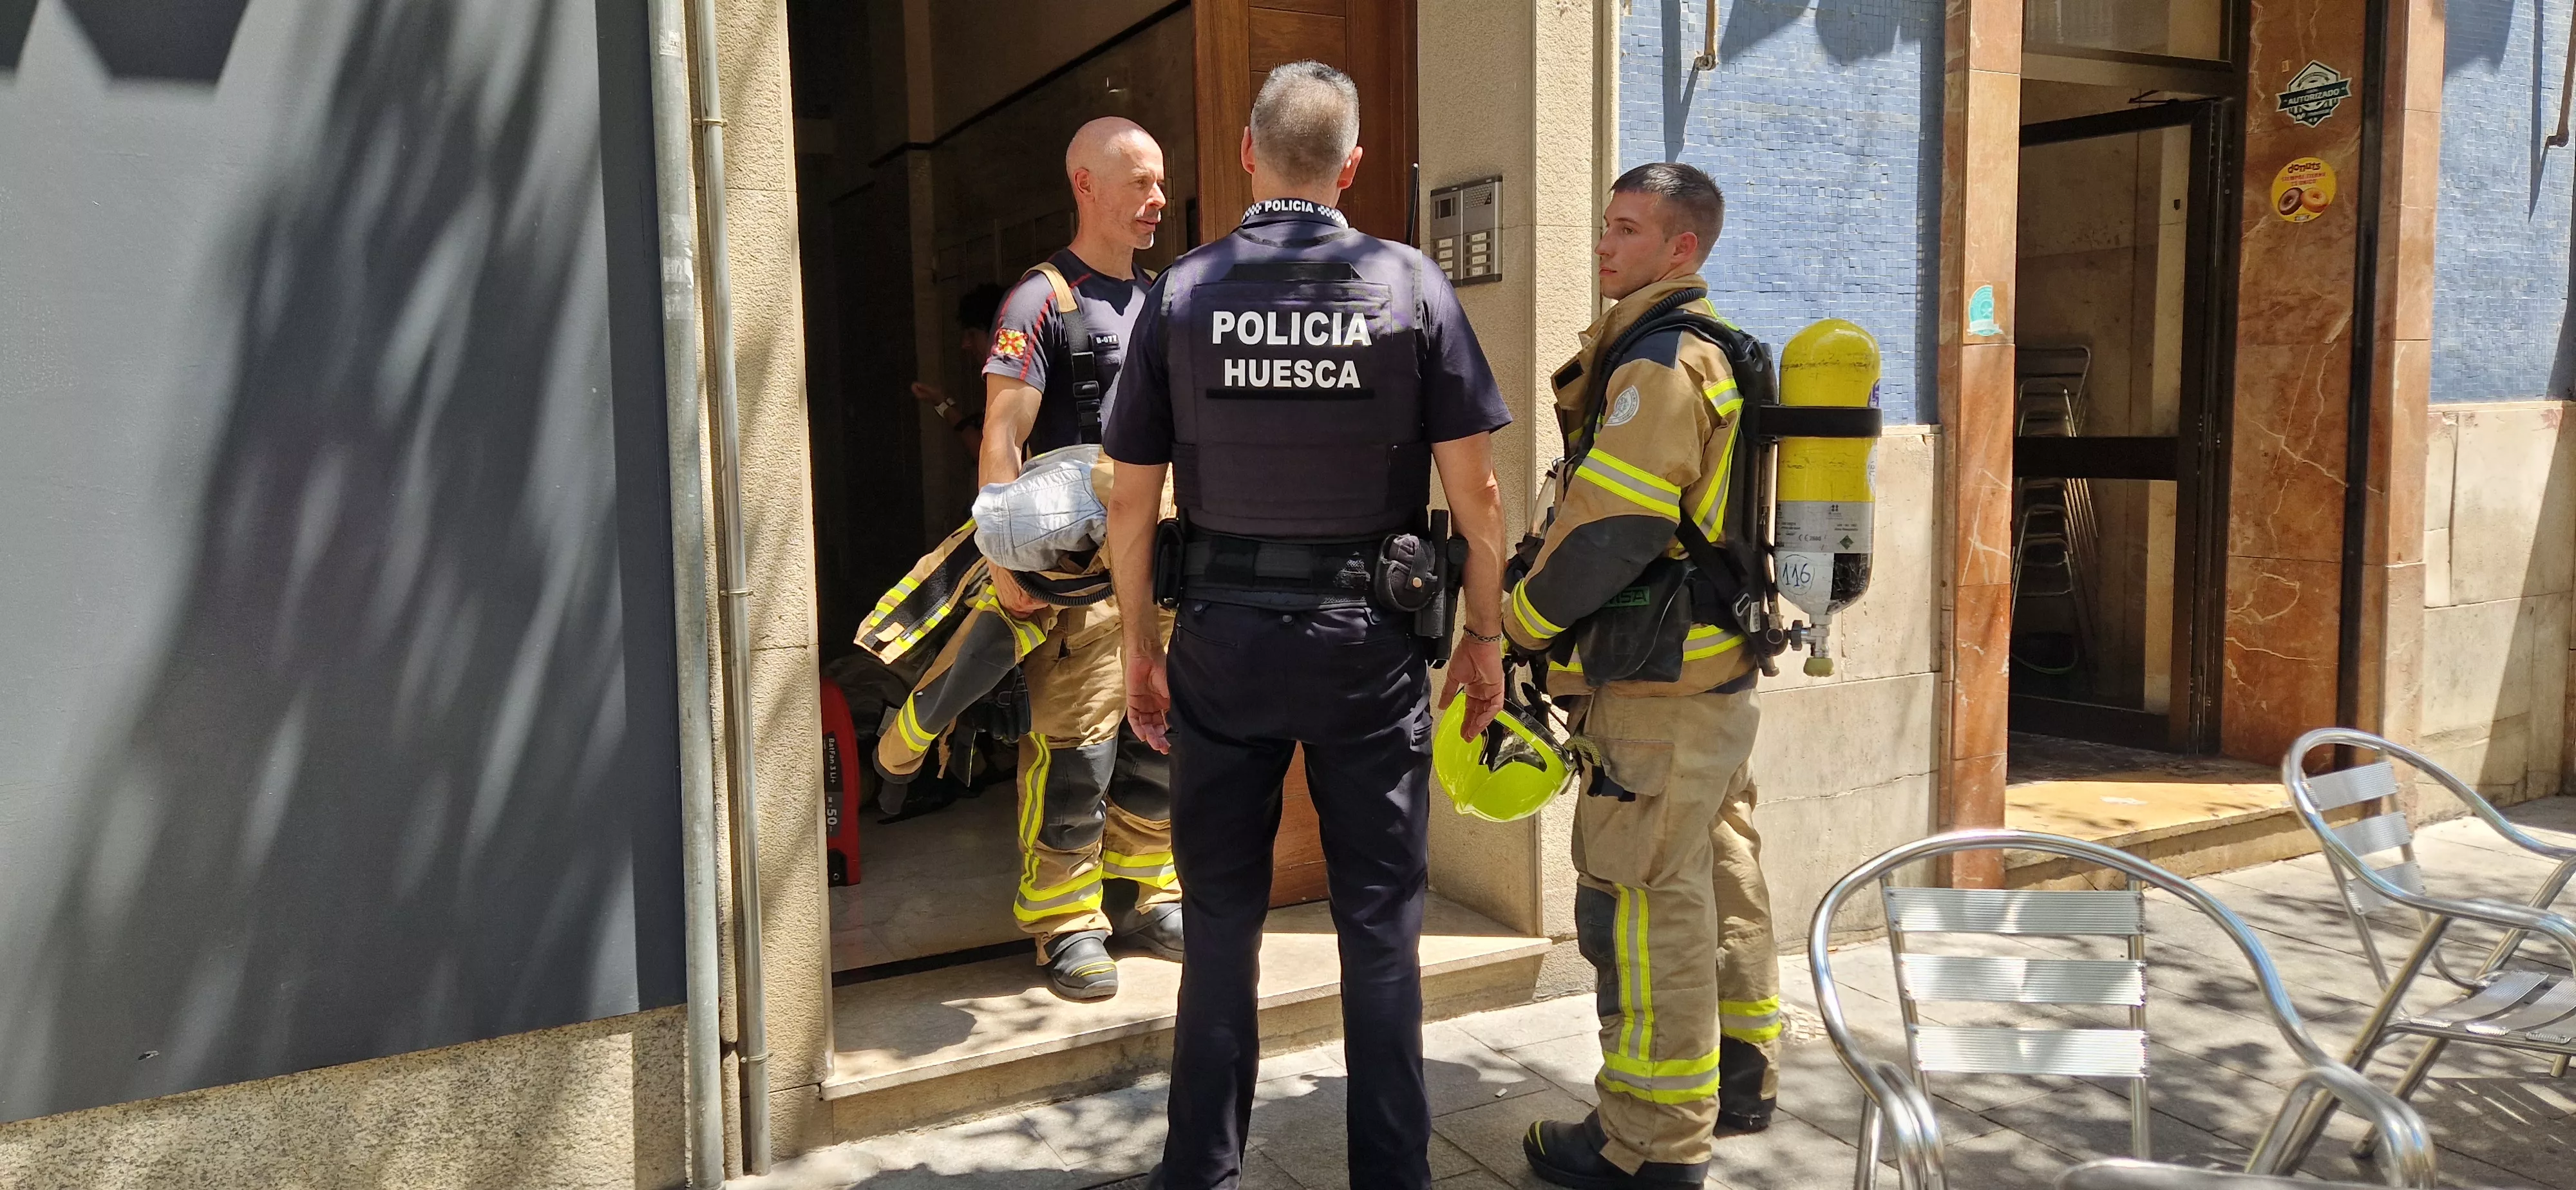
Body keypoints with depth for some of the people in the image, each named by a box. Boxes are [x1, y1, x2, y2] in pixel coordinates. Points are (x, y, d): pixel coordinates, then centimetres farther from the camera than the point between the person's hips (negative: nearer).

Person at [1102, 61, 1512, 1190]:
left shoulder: (1181, 291, -1)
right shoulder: (1410, 284, -3)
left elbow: (1132, 497, 1)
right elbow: (1475, 488, -4)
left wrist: (1140, 649, 11)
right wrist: (1485, 636, 7)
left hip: (1221, 639, 1)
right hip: (1367, 640, -1)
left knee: (1221, 918, 12)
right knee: (1379, 919, 9)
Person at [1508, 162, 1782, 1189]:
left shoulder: (1659, 360, -16)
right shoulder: (1717, 351, 16)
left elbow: (1612, 524, -23)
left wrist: (1523, 618, -9)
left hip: (1660, 682, -11)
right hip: (1717, 664, 11)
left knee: (1643, 898, -4)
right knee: (1720, 875, 19)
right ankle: (1738, 1079, 34)